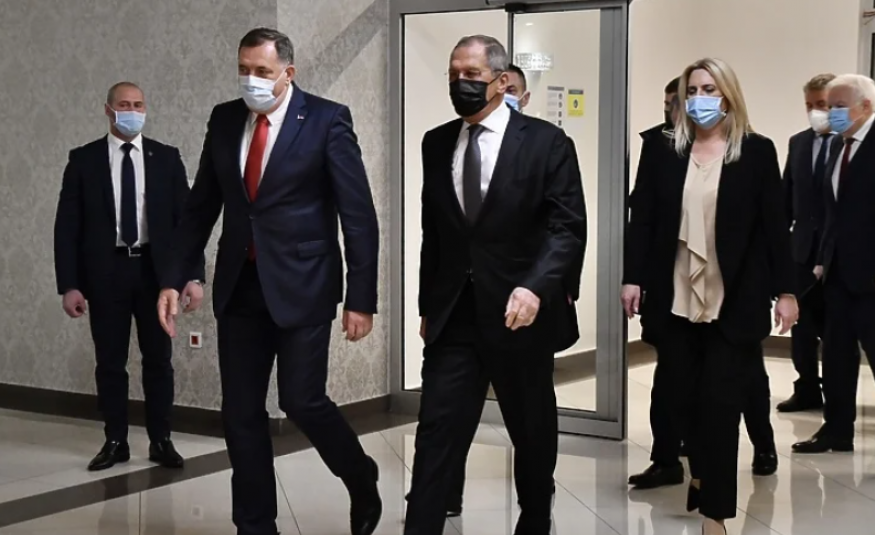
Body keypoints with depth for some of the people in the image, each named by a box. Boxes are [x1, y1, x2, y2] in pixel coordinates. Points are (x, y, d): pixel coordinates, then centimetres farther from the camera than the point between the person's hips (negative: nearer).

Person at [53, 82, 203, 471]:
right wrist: (69, 284, -7)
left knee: (159, 360, 6)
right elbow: (67, 226, 0)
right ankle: (115, 441, 18)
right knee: (110, 362, 6)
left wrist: (193, 275, -7)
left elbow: (186, 218, 2)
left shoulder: (166, 158, 4)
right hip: (105, 272, 0)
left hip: (155, 270, 1)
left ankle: (161, 441, 16)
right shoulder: (83, 160, 2)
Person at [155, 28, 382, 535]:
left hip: (302, 283, -5)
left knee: (302, 401, -4)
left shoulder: (327, 118, -8)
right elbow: (201, 205, 12)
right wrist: (175, 277, 5)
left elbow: (359, 214, -9)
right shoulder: (225, 119, 6)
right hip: (240, 285, 5)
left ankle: (363, 482, 25)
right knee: (241, 412, 6)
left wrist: (362, 297, -13)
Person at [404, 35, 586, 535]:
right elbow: (433, 231, 14)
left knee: (533, 432, 13)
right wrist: (427, 305, 13)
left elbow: (569, 226, -11)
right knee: (436, 432, -4)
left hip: (520, 311, -2)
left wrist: (535, 287, -26)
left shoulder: (545, 141, -5)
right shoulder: (437, 143, 8)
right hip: (453, 313, 3)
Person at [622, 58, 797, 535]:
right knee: (683, 398, 7)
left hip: (733, 301, -2)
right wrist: (633, 278, -4)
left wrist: (784, 290, -3)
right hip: (675, 299, 2)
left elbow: (774, 225, 0)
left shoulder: (757, 151, 1)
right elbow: (642, 219, 4)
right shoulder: (661, 151, 6)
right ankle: (703, 474, 31)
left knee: (720, 402, -2)